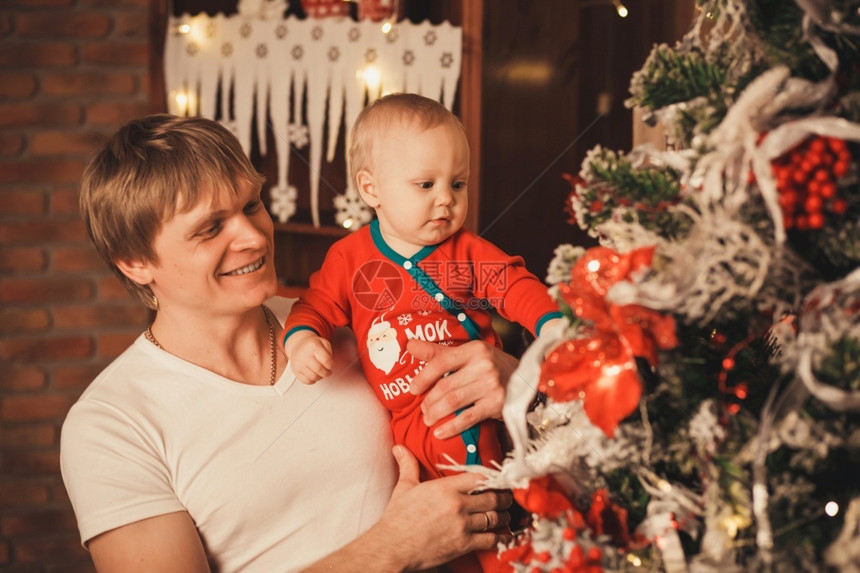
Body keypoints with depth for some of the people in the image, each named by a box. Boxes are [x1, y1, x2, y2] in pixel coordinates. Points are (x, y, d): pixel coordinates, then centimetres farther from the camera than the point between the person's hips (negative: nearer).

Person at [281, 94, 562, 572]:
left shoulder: (468, 252, 6)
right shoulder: (351, 257, 5)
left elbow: (514, 285, -2)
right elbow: (319, 304, 10)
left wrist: (551, 320, -21)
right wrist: (301, 337, -12)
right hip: (410, 417, -1)